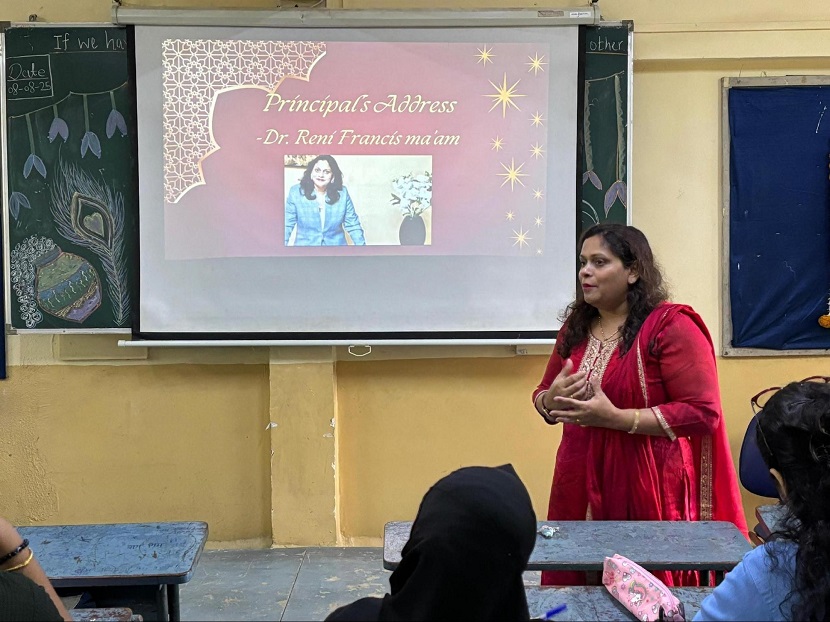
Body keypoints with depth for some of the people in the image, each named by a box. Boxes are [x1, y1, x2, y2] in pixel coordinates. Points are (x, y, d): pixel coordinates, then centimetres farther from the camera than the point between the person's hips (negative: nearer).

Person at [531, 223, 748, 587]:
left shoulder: (670, 326, -10)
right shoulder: (575, 326, 10)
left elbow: (703, 412, -16)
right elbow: (543, 398, 19)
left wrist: (614, 417, -21)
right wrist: (554, 397, -6)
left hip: (646, 490, -5)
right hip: (580, 487, 6)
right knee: (574, 591, 10)